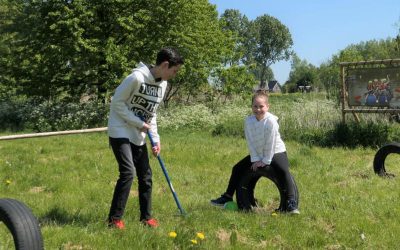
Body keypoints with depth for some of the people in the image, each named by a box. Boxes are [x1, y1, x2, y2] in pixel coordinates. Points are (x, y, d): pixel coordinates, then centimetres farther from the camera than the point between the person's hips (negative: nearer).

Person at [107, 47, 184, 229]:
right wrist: (139, 123, -17)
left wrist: (156, 139, 3)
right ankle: (114, 219, -6)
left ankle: (146, 216, 20)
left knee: (145, 175, 7)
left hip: (138, 136, 8)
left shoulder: (162, 85, 6)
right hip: (120, 131, -8)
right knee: (128, 172, -17)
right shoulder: (137, 77, -20)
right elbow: (117, 102, -17)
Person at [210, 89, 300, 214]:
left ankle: (291, 203, -29)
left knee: (284, 171, -32)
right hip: (257, 154, 6)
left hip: (276, 152, -6)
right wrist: (255, 159, -11)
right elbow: (250, 142, -6)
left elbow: (270, 143, -21)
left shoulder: (271, 121, -24)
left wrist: (266, 160, -18)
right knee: (237, 169, 7)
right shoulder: (248, 121, -9)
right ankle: (227, 197, 21)